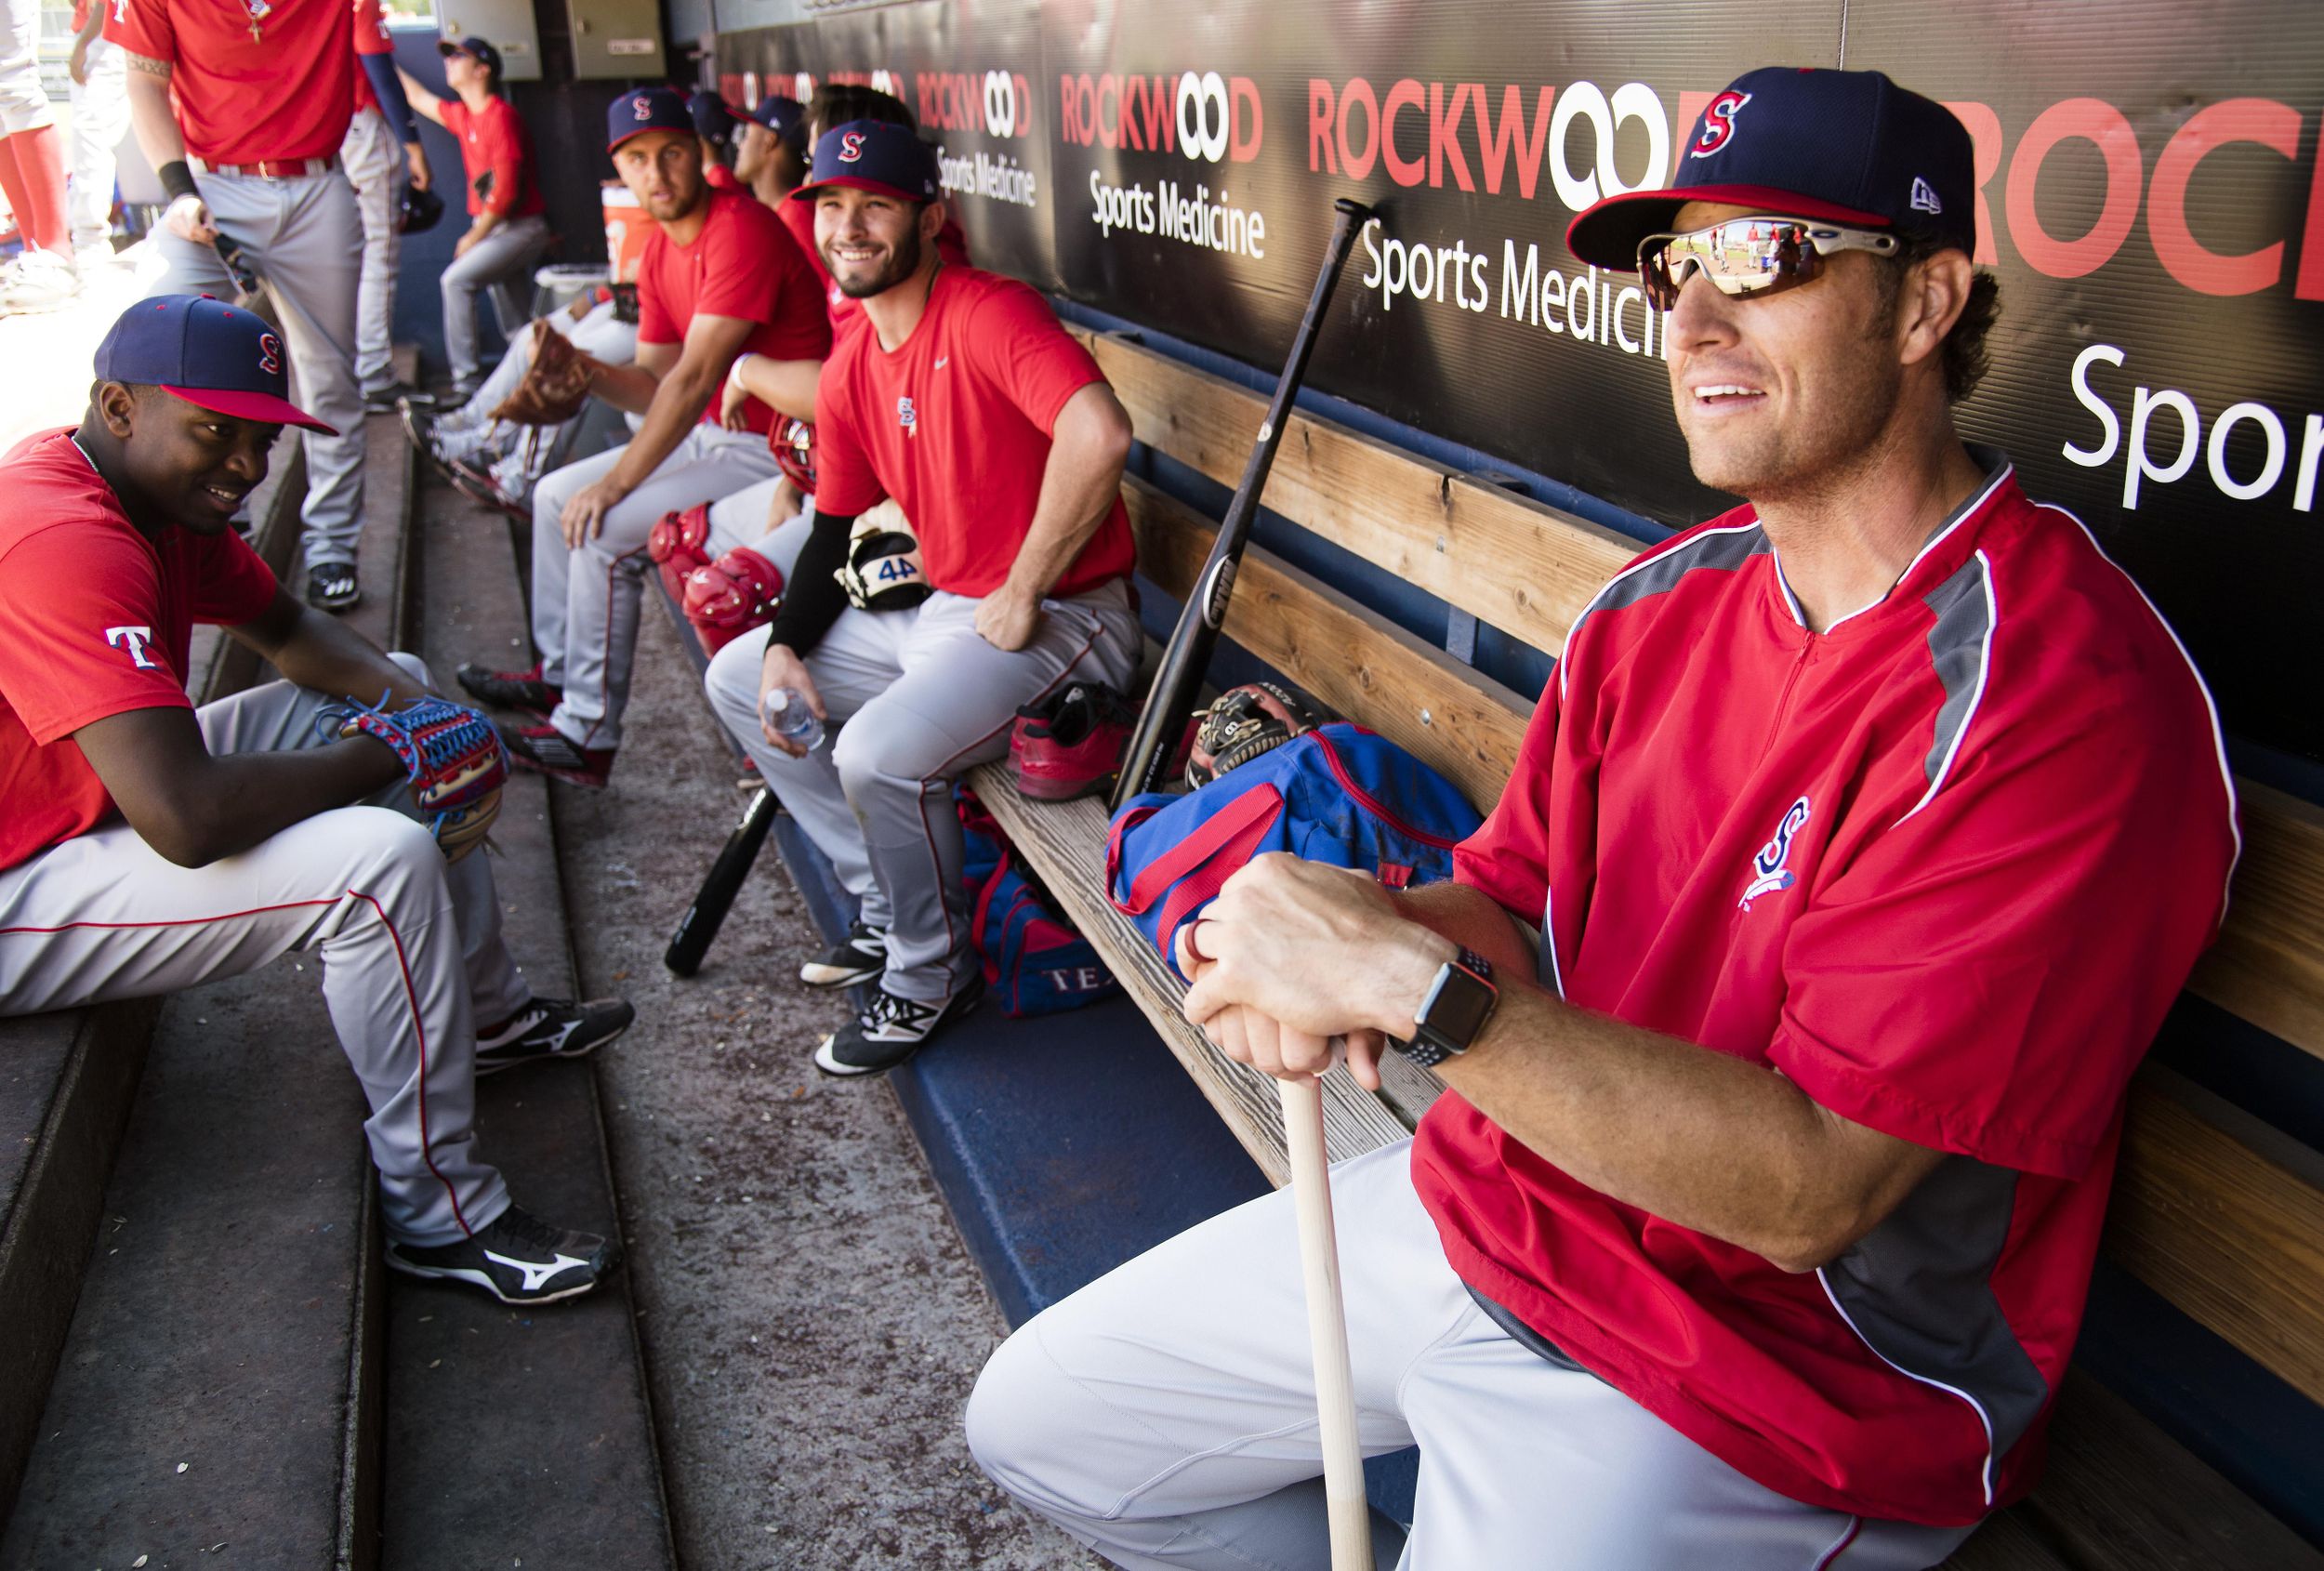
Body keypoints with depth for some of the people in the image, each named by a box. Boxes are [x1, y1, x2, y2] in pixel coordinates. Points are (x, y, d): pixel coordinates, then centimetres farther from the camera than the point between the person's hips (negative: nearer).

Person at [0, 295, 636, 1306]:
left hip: (97, 800, 11)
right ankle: (438, 1215, -13)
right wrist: (384, 760, -23)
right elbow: (186, 819, -39)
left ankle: (485, 1014, 23)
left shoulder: (160, 493, 2)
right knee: (384, 862, -30)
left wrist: (412, 704, -6)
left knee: (399, 688, 15)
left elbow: (285, 630, 15)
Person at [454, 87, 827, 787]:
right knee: (556, 495, 15)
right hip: (712, 434, 10)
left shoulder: (741, 230, -21)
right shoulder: (659, 249, 10)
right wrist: (586, 372, -14)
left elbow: (695, 377, -24)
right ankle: (558, 673, 29)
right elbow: (654, 382, 9)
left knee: (603, 531, -20)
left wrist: (617, 481, -20)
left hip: (773, 451, -10)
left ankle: (588, 735, -9)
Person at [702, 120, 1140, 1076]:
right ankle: (887, 908, 18)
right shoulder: (850, 370, 9)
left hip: (1062, 621, -10)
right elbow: (834, 525, 17)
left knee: (879, 751, -31)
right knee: (736, 679, 15)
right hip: (940, 608, 10)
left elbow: (1099, 435, -35)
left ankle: (933, 976, -3)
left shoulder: (986, 313, -18)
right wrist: (783, 651, 2)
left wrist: (1023, 595, -25)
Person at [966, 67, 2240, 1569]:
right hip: (1475, 1210, 7)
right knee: (1037, 1420, 14)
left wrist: (1411, 982, -32)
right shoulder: (1661, 598, 2)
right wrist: (1333, 942, -19)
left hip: (1767, 1393, -6)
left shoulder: (2069, 695, -24)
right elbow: (1509, 895, 4)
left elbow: (1810, 1189, -27)